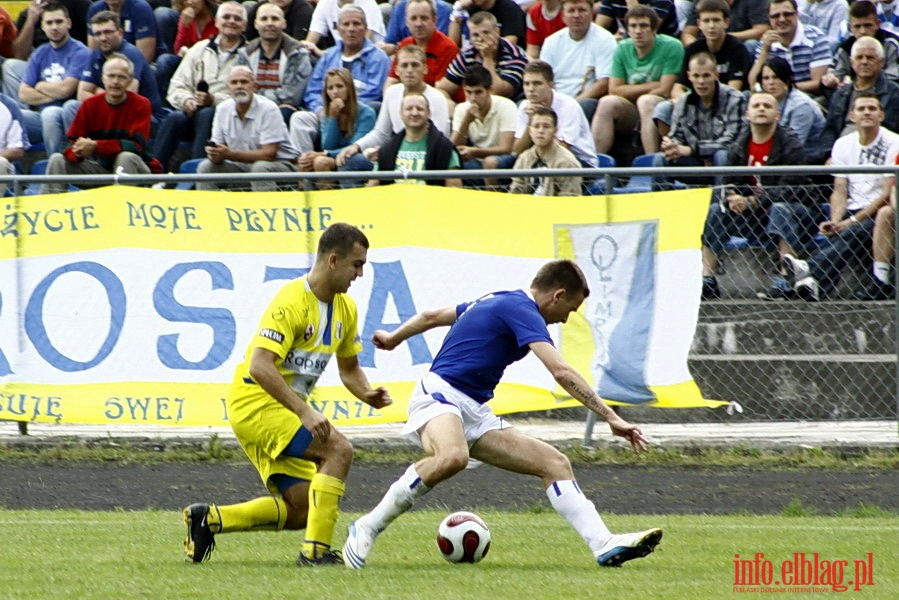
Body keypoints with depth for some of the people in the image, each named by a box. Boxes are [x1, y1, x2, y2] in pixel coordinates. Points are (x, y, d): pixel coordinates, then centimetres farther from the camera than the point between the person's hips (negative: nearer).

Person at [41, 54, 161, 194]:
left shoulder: (140, 105, -11)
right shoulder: (90, 105, 0)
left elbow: (138, 146, -23)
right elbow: (70, 142, -2)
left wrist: (96, 146, -29)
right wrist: (76, 152, -29)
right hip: (101, 167, 4)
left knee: (127, 157, -36)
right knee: (57, 160, -9)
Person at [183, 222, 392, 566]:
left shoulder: (345, 308, 8)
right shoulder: (292, 302, -20)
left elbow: (349, 369, 21)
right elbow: (260, 366, -27)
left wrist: (367, 394, -2)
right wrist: (305, 412, -33)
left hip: (284, 408, 9)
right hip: (256, 402, -9)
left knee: (301, 511, 4)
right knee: (338, 450, -24)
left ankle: (209, 518, 13)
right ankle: (316, 550, -22)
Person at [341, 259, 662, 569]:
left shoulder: (495, 301, 21)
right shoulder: (521, 309, -10)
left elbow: (432, 316, 34)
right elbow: (561, 371, -21)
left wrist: (393, 338, 52)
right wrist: (611, 417, -21)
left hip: (475, 415, 11)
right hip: (439, 394, -11)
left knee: (554, 462, -2)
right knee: (452, 457, -42)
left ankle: (605, 546, -14)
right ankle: (367, 528, -26)